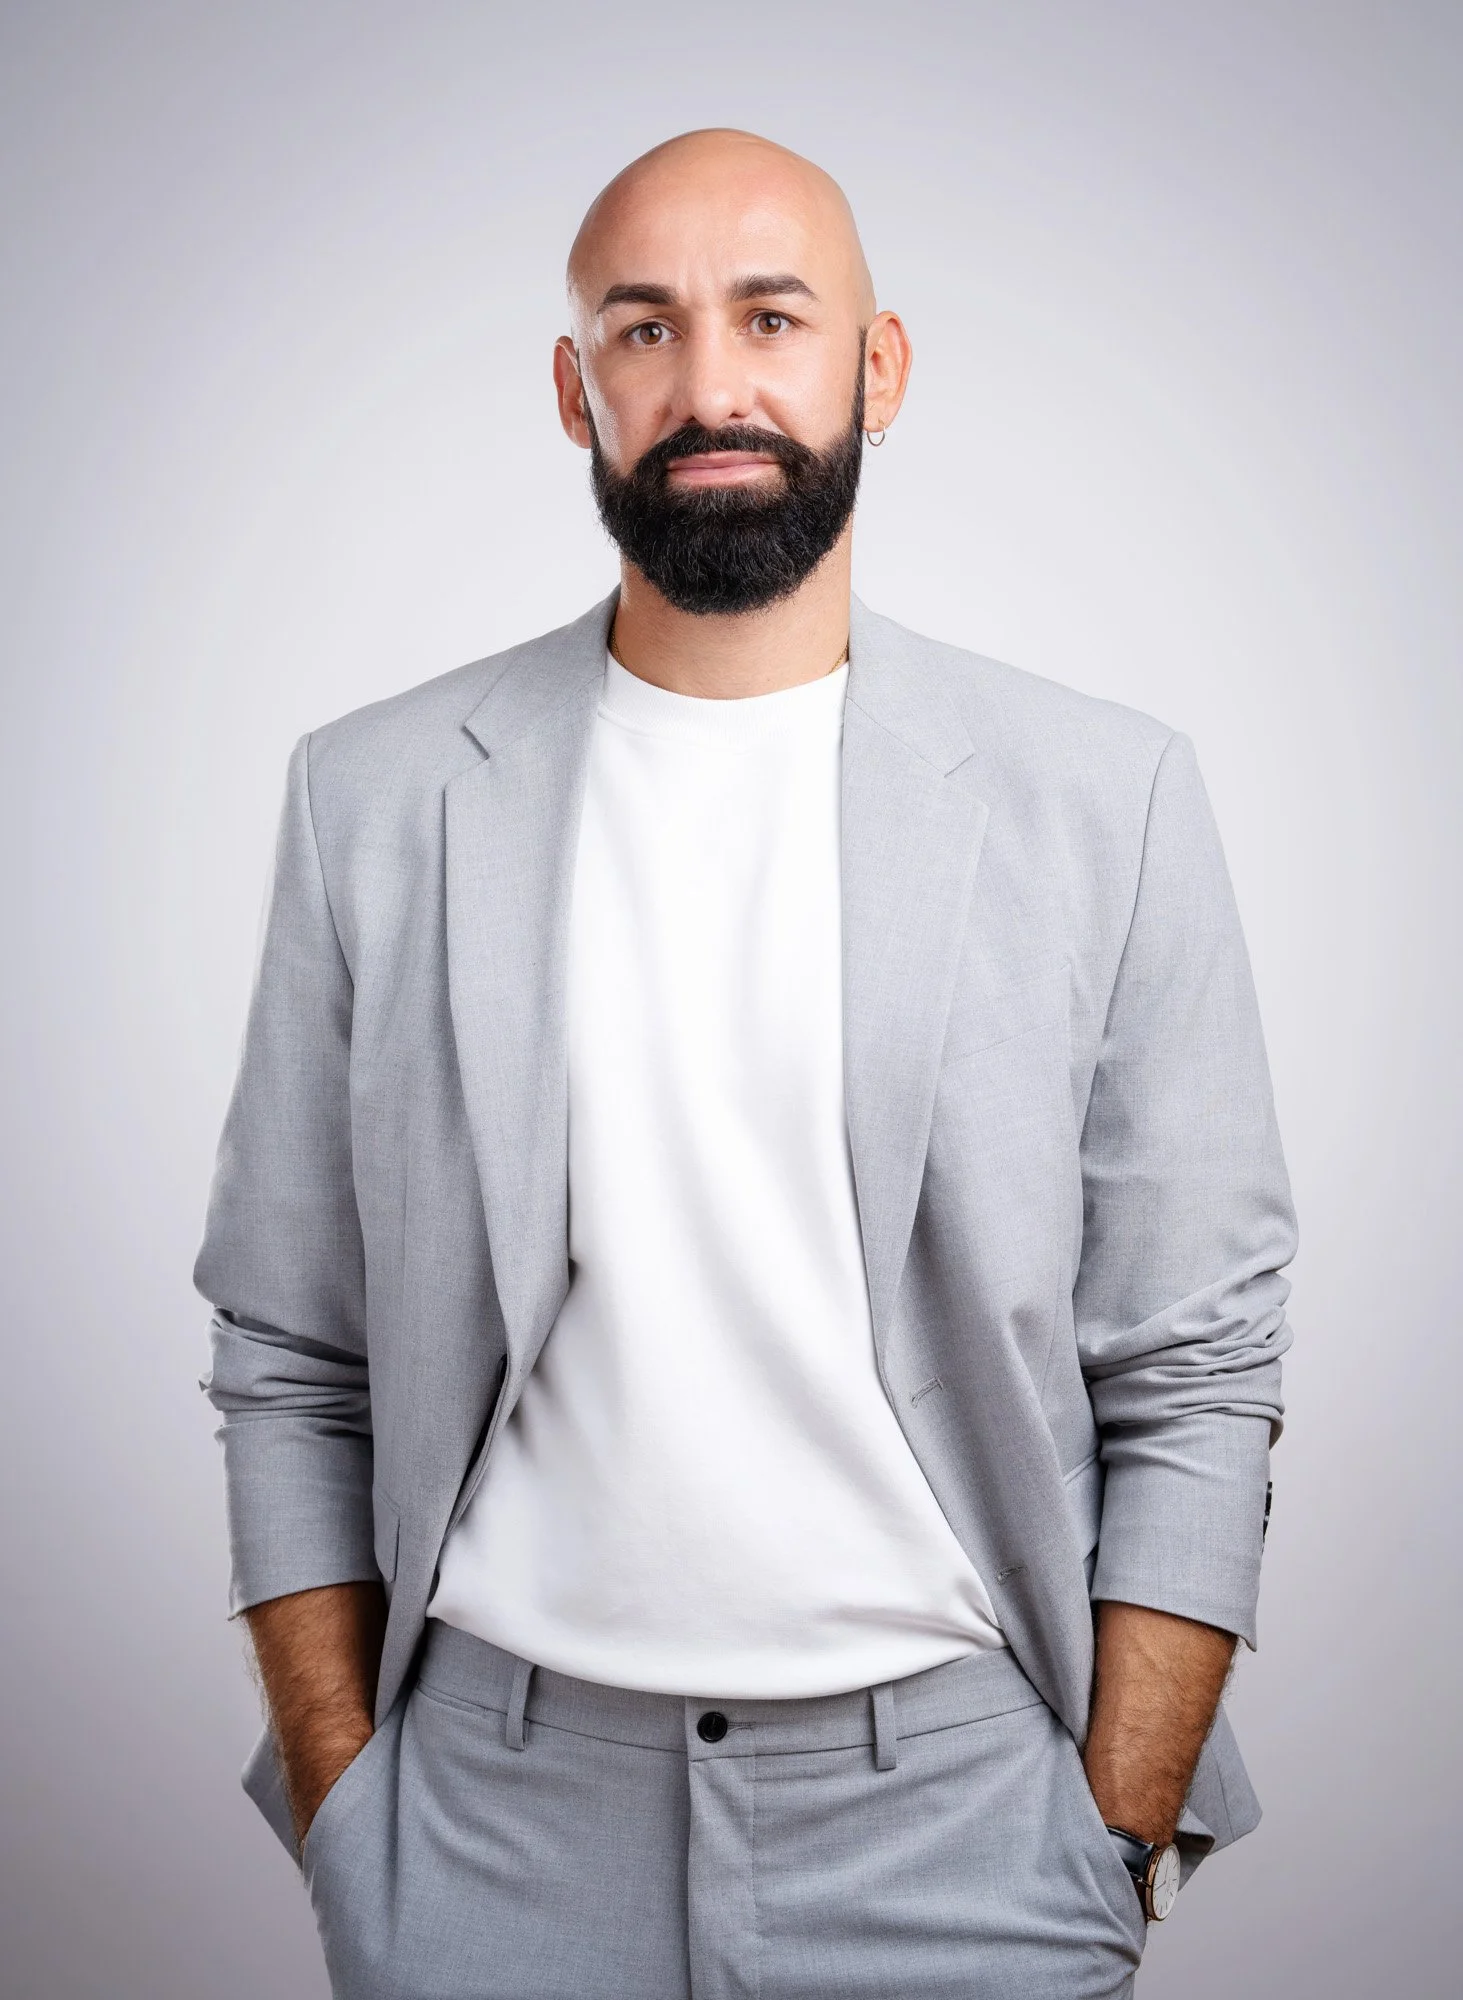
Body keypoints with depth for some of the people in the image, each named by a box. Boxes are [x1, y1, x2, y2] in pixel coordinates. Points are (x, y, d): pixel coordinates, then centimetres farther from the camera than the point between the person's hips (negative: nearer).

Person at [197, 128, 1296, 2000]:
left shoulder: (1104, 798, -4)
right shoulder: (375, 796, -1)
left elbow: (1193, 1376, -3)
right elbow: (289, 1366, 2)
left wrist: (1117, 1848, -6)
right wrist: (344, 1815, -1)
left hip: (956, 1793, 0)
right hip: (496, 1805, 1)